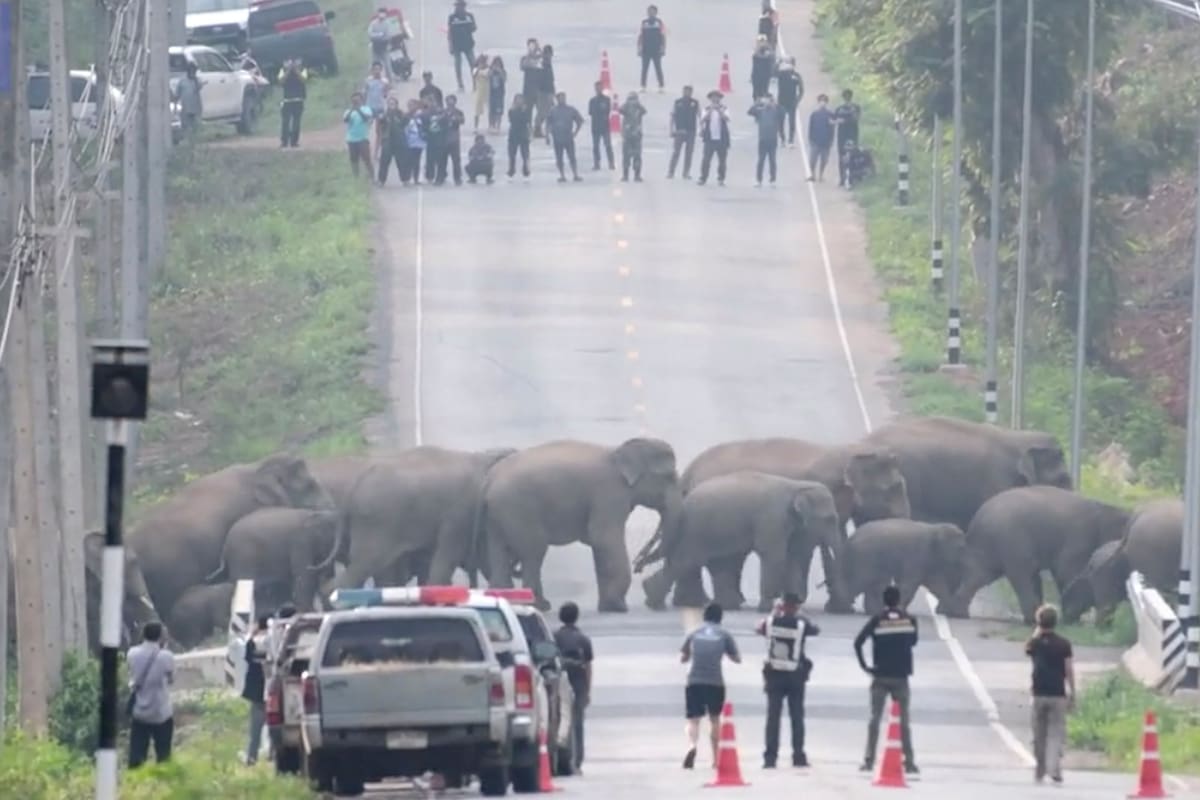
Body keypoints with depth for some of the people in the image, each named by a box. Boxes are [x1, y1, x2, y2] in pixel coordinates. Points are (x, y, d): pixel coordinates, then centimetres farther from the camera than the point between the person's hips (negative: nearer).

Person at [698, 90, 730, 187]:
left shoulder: (724, 110, 4)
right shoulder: (707, 110, 7)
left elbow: (726, 119, -14)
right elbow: (702, 120, -9)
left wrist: (719, 110, -25)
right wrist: (710, 110, -19)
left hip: (721, 139, 0)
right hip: (709, 139, 0)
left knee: (722, 160, 2)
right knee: (706, 159, -5)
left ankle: (721, 179, 10)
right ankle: (703, 178, -1)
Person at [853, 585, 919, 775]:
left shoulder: (877, 620, -5)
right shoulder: (909, 620, 0)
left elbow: (858, 642, -12)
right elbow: (913, 641, 10)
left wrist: (864, 665, -5)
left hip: (880, 676, -1)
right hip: (901, 676, 1)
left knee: (875, 718, 2)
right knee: (903, 720, 6)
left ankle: (869, 760, -5)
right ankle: (909, 762, 5)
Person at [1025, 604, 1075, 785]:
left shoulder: (1036, 643, -2)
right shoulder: (1063, 644, -7)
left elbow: (1027, 650, 23)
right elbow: (1069, 671, -6)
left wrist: (1036, 633, 15)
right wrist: (1072, 694, 2)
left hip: (1039, 694, 2)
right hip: (1058, 694, -2)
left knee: (1039, 735, 12)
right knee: (1056, 734, -3)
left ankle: (1040, 772, 17)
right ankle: (1054, 769, -19)